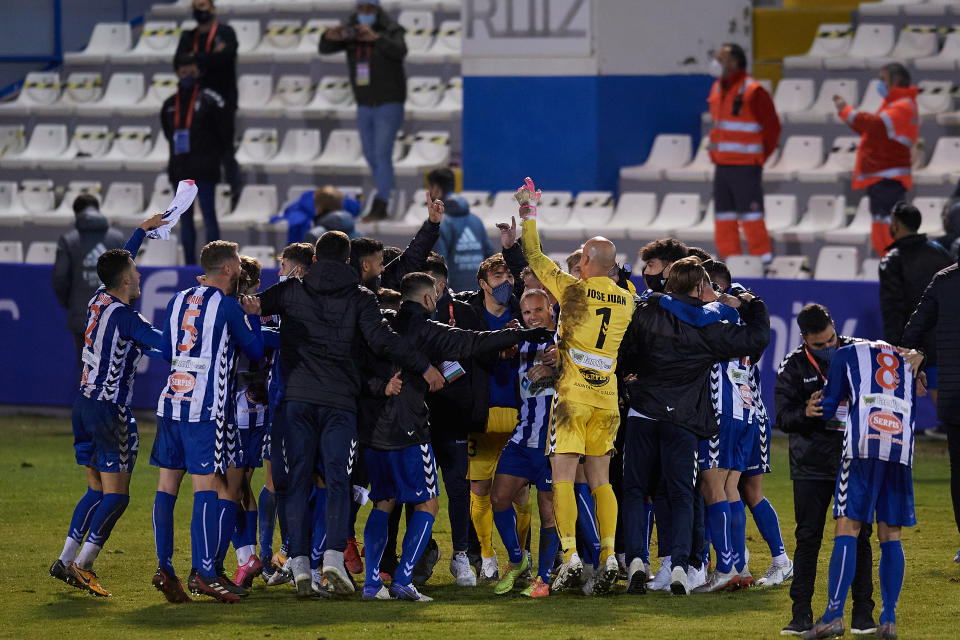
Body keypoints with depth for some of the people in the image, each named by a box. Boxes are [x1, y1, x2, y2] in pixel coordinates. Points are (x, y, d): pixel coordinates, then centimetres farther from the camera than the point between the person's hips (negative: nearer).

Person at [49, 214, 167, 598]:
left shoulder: (98, 302, 8)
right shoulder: (124, 317, -17)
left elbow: (118, 264, 28)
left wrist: (143, 230, 37)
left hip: (85, 405, 9)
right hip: (110, 411, -9)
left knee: (97, 490, 15)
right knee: (117, 495, -6)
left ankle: (66, 560, 13)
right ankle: (82, 565, -13)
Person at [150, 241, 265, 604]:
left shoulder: (179, 301, 13)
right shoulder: (227, 306, -6)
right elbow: (256, 350, 4)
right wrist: (254, 316, 19)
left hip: (170, 403, 6)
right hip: (205, 408, -6)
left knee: (168, 484, 8)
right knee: (206, 486, -7)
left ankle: (164, 569, 5)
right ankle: (203, 572, -11)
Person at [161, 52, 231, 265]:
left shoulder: (209, 100, -4)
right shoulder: (170, 105, 12)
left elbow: (225, 135, -1)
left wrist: (212, 157, 1)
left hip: (204, 171, -6)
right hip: (179, 171, 6)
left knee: (209, 215, -7)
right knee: (185, 219, 8)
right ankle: (189, 264, 14)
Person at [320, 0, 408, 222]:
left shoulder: (391, 32, -12)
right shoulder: (350, 33, 1)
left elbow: (399, 52, -33)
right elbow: (325, 48, -8)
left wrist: (375, 38, -49)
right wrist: (330, 37, -32)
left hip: (389, 104, -6)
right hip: (365, 106, 6)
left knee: (382, 155, -14)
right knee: (371, 156, 10)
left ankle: (379, 207, -16)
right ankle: (382, 205, 20)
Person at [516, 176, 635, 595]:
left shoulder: (572, 289, -6)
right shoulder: (626, 300, 6)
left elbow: (534, 258, 4)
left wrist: (529, 215, 16)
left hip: (573, 395, -5)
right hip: (608, 399, 5)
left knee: (562, 477, -5)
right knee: (600, 479, 9)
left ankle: (570, 557, -16)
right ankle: (608, 556, -2)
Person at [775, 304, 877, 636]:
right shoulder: (793, 366, -1)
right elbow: (782, 417, -3)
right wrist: (805, 413, -24)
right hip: (811, 465, 0)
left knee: (859, 536, 1)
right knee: (808, 537, 0)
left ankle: (863, 612, 8)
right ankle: (801, 614, 6)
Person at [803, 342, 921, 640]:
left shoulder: (847, 354, 17)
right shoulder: (906, 362, 27)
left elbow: (827, 408, 13)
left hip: (863, 446, -3)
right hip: (902, 448, 3)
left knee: (847, 528, -6)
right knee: (890, 535, 7)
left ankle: (834, 614, -15)